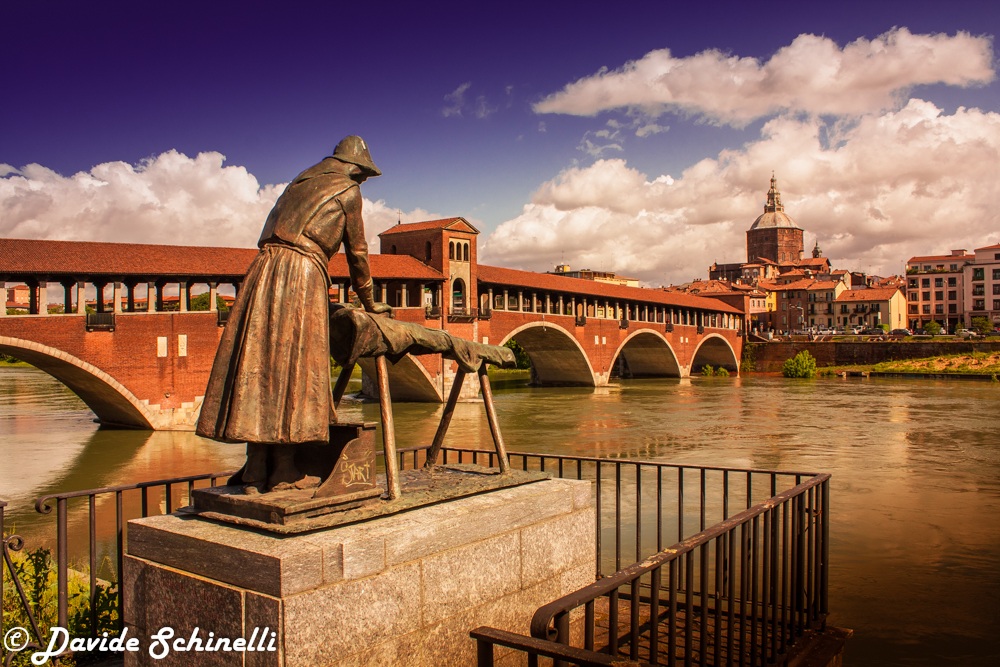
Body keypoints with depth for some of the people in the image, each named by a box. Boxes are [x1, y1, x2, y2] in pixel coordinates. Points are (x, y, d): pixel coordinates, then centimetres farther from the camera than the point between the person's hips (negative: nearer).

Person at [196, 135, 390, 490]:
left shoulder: (301, 181, 29)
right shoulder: (348, 191, 9)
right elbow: (357, 252, 11)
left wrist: (323, 297, 35)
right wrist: (369, 304, 22)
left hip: (265, 268, 7)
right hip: (302, 273, -6)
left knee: (258, 365, 2)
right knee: (291, 367, -5)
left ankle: (256, 469, 4)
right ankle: (283, 470, -3)